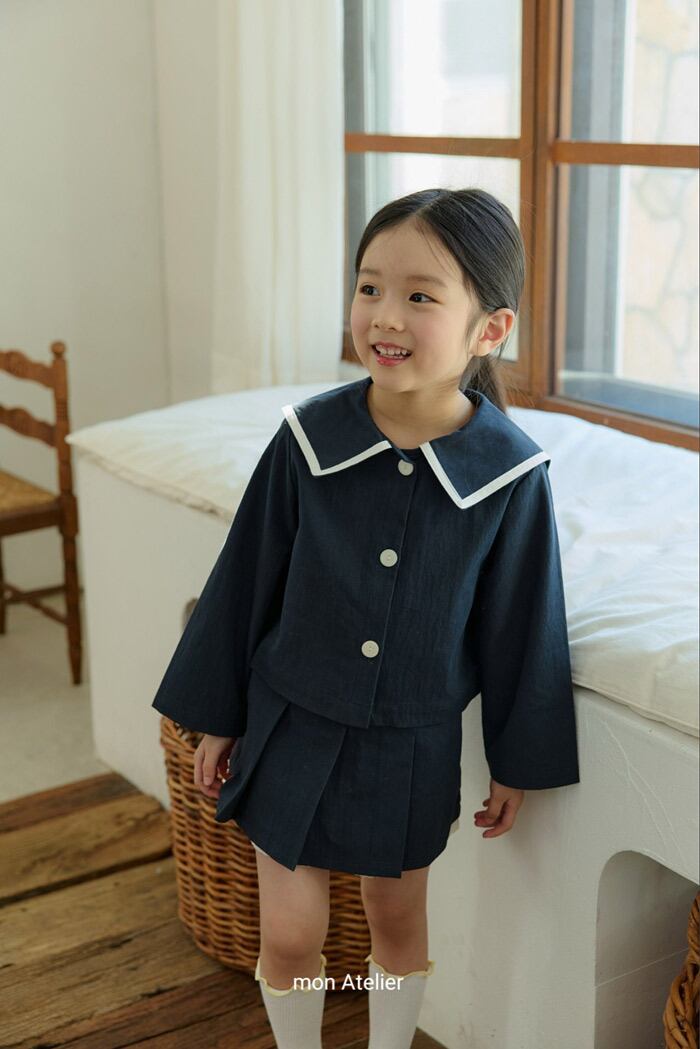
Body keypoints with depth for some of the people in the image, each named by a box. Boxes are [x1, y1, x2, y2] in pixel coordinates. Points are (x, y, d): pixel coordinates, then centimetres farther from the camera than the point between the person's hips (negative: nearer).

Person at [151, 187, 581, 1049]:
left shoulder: (510, 474, -17)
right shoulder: (307, 439, -15)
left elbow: (519, 626, -5)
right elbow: (243, 586, -4)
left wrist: (517, 763, 4)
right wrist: (216, 720, 3)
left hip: (412, 750, 0)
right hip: (292, 730, 0)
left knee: (398, 921, 19)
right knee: (289, 936, 9)